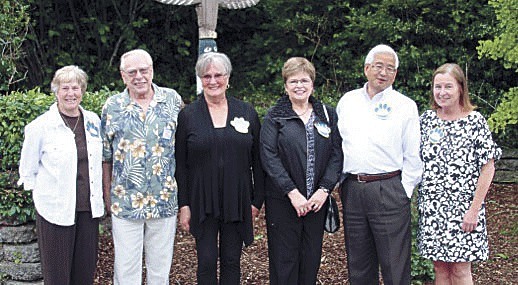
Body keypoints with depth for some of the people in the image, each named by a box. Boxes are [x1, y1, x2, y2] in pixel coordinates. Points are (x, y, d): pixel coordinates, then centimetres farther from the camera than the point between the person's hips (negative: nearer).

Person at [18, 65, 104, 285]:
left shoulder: (93, 121, 6)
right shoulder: (40, 126, -7)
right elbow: (27, 171, 1)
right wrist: (44, 195, -1)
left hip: (89, 208, 4)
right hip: (56, 210, -4)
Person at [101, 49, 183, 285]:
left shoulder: (172, 100, 1)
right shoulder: (112, 107, 0)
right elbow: (105, 156, 6)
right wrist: (107, 195, 4)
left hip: (165, 201, 1)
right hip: (125, 202, -1)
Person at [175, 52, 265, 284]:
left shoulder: (247, 112, 3)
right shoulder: (188, 115, 0)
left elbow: (257, 160, 5)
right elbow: (180, 164, 1)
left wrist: (257, 200, 2)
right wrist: (184, 205, -4)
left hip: (237, 201, 1)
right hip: (202, 202, -1)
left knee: (232, 261, 9)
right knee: (207, 261, 3)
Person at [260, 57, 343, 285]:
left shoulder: (327, 115, 9)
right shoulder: (274, 117, 0)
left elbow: (336, 154, 4)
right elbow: (269, 157, -8)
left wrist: (324, 189, -9)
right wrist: (292, 192, -16)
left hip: (317, 200, 3)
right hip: (282, 200, -3)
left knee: (312, 257, 9)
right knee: (284, 259, 1)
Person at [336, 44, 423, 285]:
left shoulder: (406, 106, 1)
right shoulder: (347, 101, 12)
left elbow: (413, 156, 1)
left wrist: (404, 190, -5)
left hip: (389, 190, -3)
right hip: (351, 190, 4)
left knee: (395, 265, -2)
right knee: (358, 264, 12)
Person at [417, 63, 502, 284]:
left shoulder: (475, 121, -6)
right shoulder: (427, 119, 5)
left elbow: (488, 168, -7)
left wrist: (474, 209, -12)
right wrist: (420, 200, 4)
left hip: (462, 207, -3)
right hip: (431, 207, 4)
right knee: (440, 267, 10)